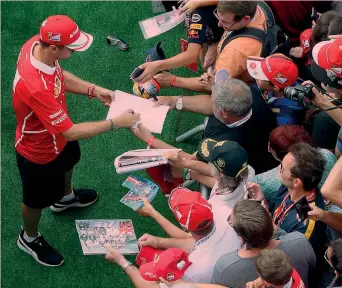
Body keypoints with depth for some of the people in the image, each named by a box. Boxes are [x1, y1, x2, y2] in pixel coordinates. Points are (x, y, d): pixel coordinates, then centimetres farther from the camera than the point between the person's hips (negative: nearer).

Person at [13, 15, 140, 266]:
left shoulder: (37, 44, -22)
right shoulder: (35, 87, -47)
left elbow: (60, 76, 1)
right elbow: (71, 132, -39)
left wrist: (94, 90, -9)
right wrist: (116, 123, -31)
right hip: (39, 151, -8)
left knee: (68, 161, 38)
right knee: (38, 198, 21)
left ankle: (65, 197, 71)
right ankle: (29, 238, 53)